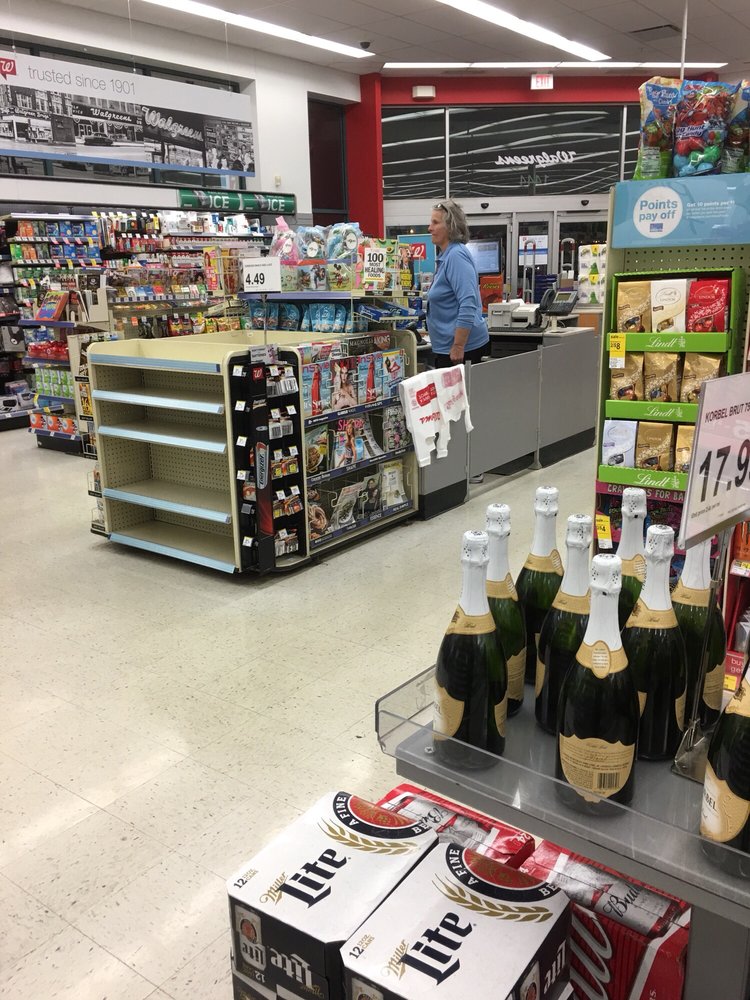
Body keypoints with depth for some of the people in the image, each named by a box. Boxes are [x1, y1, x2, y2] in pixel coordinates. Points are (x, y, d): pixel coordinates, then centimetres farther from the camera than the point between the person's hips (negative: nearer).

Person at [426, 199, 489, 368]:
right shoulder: (445, 255, 13)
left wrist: (458, 347, -26)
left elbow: (468, 305, -26)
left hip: (462, 346, -10)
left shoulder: (457, 255, -17)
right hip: (446, 347, 10)